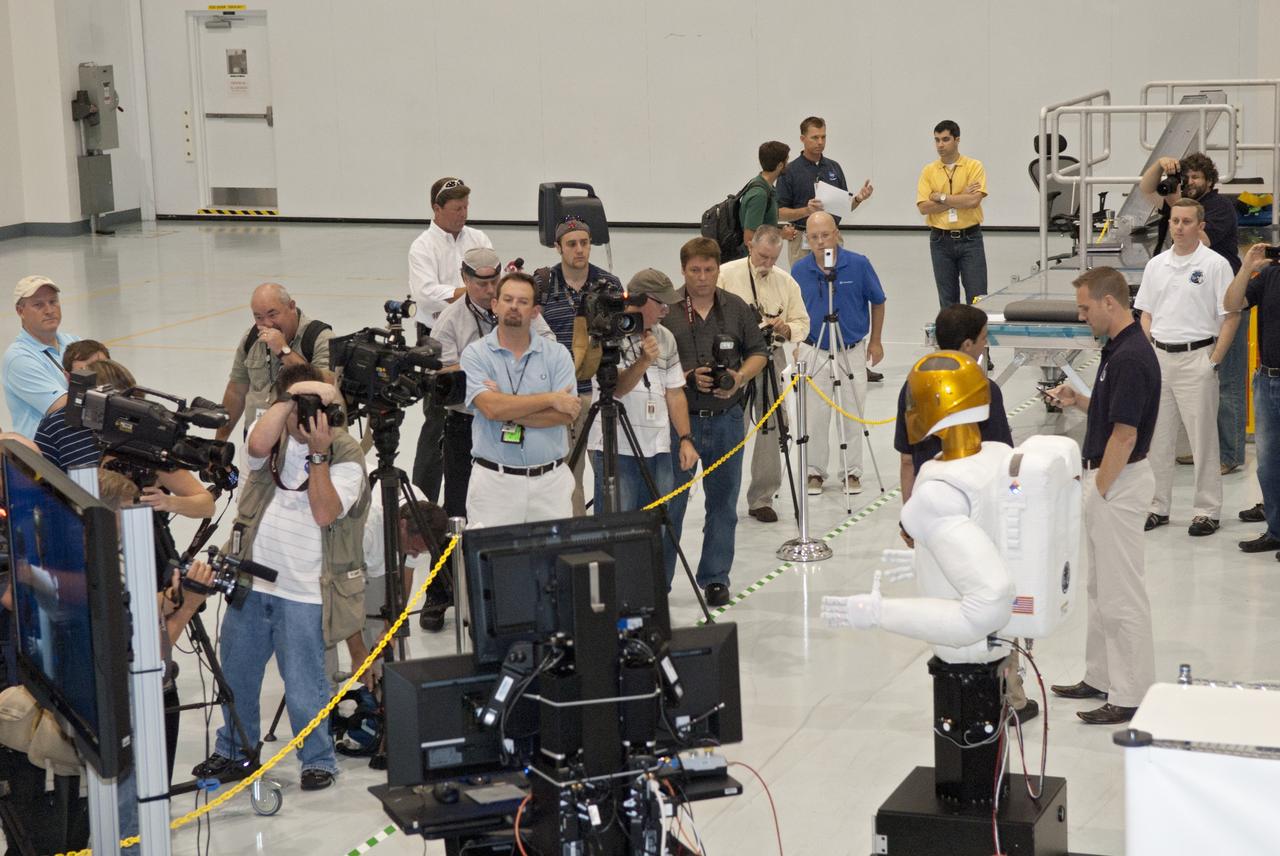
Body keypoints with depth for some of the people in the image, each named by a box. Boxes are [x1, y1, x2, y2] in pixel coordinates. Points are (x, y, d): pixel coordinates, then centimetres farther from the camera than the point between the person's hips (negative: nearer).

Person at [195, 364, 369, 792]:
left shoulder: (346, 453, -5)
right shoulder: (275, 437, 5)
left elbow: (324, 513, -18)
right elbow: (258, 444, -21)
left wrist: (318, 453, -21)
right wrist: (291, 396, -21)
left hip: (304, 593, -4)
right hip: (251, 582, 5)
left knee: (304, 689, -1)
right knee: (236, 676, 17)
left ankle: (318, 760, 19)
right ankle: (235, 752, 36)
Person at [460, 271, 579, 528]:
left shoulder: (557, 353, 6)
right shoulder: (476, 353, 2)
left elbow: (566, 414, -6)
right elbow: (491, 407, -14)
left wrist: (510, 411, -12)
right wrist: (550, 399, -9)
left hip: (550, 481, 2)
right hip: (493, 481, -1)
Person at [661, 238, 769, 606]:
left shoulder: (737, 308, 6)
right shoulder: (666, 309, -4)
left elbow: (758, 353, 12)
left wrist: (739, 377, -7)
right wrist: (687, 378, -15)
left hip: (726, 419, 3)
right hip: (679, 417, -3)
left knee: (723, 503, 9)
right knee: (669, 503, 1)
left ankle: (715, 578, 19)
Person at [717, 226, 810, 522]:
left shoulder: (786, 281, 9)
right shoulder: (726, 275, -3)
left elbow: (802, 323, 11)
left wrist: (786, 328, -10)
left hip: (772, 361, 4)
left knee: (771, 430, 4)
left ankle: (762, 499, 15)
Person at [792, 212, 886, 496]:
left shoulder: (859, 264, -10)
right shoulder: (800, 270, -5)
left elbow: (877, 302, 3)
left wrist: (875, 341, 5)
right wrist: (797, 345, 2)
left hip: (853, 352, -1)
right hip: (814, 352, 1)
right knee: (815, 416, 4)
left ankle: (852, 472, 18)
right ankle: (815, 471, 17)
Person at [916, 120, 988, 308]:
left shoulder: (974, 166, -3)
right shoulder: (928, 171, 4)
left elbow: (974, 200, -17)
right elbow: (924, 207, -8)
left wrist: (941, 197, -12)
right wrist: (960, 197, -12)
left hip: (970, 238, -2)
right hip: (941, 240, 2)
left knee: (977, 297, -3)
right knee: (947, 299, 7)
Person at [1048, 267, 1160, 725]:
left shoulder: (1130, 357, -22)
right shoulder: (1121, 350, 10)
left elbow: (1124, 434, -23)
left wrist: (1100, 491, -17)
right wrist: (1077, 400, 7)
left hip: (1119, 483, -11)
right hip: (1110, 480, 11)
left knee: (1121, 593, -4)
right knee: (1101, 588, 18)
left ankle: (1131, 697, 2)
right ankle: (1101, 678, 27)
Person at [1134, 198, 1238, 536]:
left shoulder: (1215, 265, -6)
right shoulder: (1156, 265, 10)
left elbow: (1231, 316, -7)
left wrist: (1214, 361, -12)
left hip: (1197, 358, -5)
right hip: (1160, 357, 6)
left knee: (1203, 439, -1)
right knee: (1157, 438, 10)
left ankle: (1208, 511, 6)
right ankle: (1159, 507, 19)